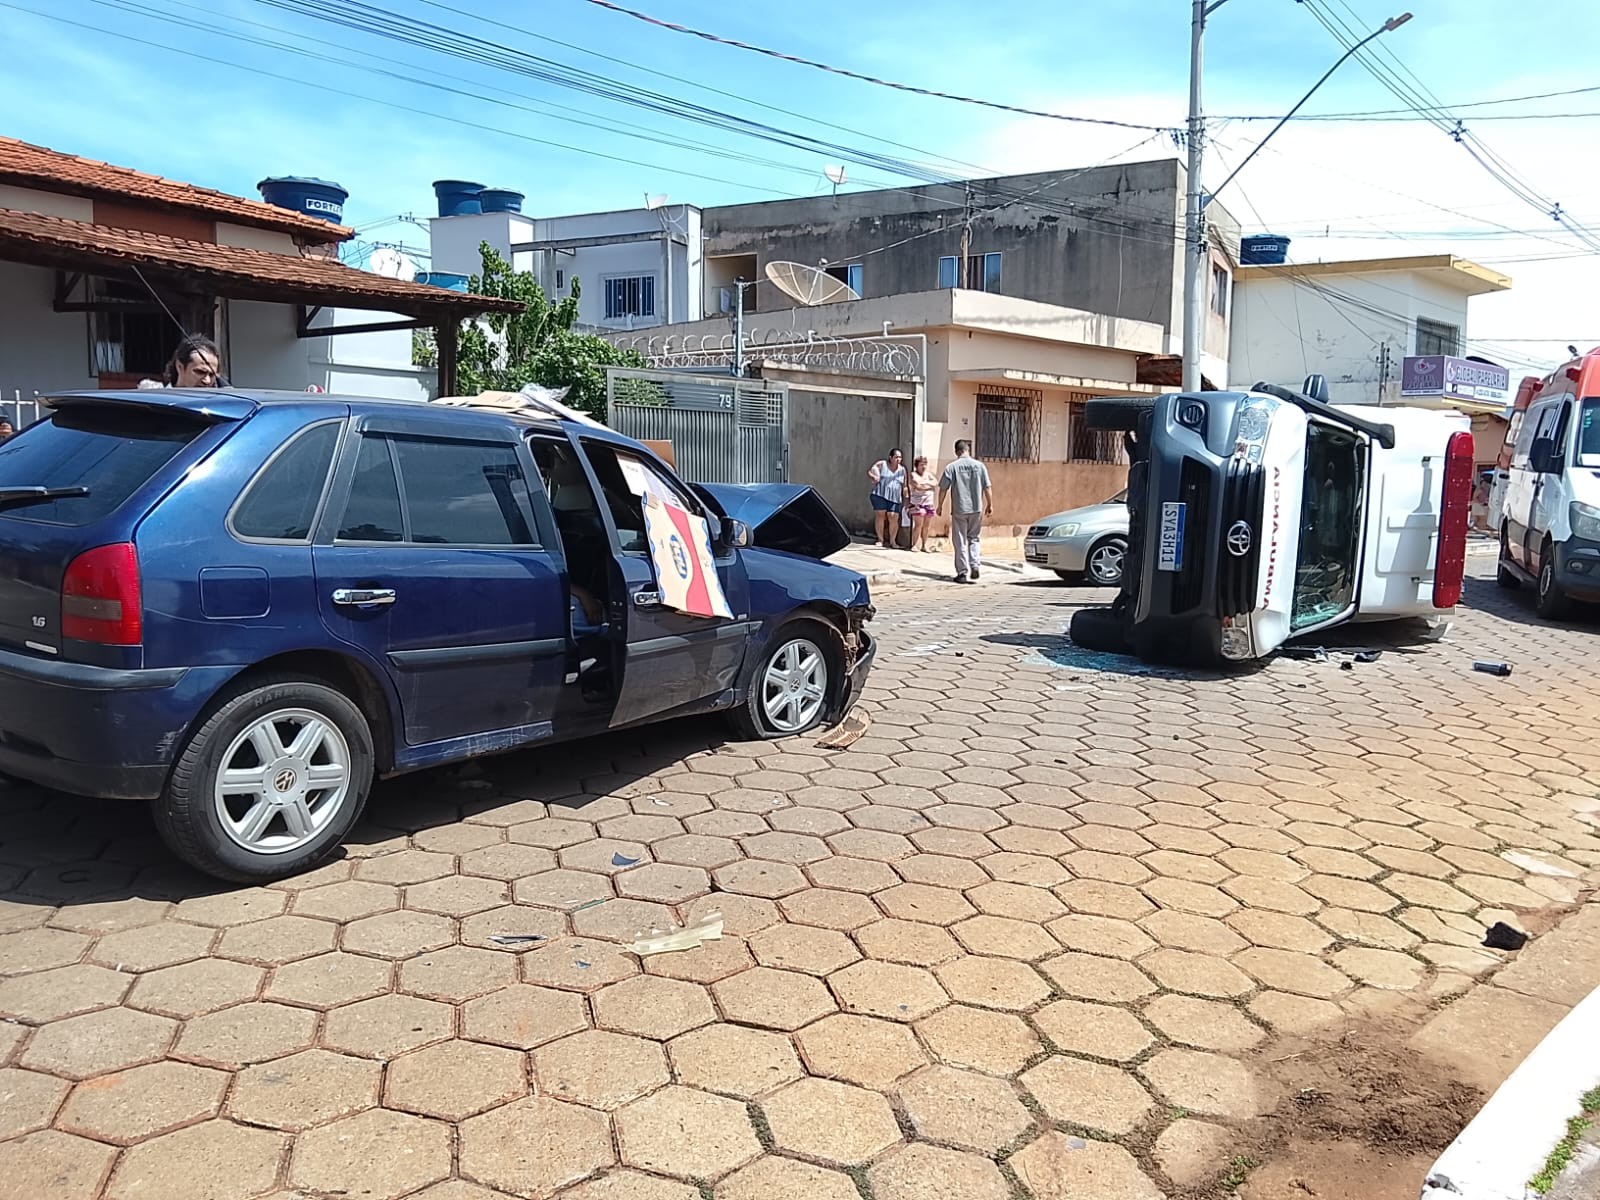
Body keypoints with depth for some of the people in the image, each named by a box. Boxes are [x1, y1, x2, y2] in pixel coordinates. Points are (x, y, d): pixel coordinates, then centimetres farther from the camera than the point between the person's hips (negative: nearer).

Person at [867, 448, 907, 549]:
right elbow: (869, 472, 5)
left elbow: (904, 486, 15)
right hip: (880, 495, -2)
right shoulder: (881, 464, 5)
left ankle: (892, 541, 4)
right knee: (880, 515, -6)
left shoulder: (902, 470, 13)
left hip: (895, 498, 2)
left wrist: (904, 500, 11)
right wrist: (873, 477, -17)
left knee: (894, 518, -8)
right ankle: (881, 539, 4)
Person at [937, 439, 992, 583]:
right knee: (973, 538, 18)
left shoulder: (951, 467, -4)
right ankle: (975, 565, 3)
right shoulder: (979, 466, 1)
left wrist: (940, 506, 8)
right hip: (977, 508, 2)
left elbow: (943, 489, -3)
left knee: (960, 541, 4)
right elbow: (987, 487, 3)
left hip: (959, 509, -2)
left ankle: (963, 573, 4)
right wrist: (990, 505, 13)